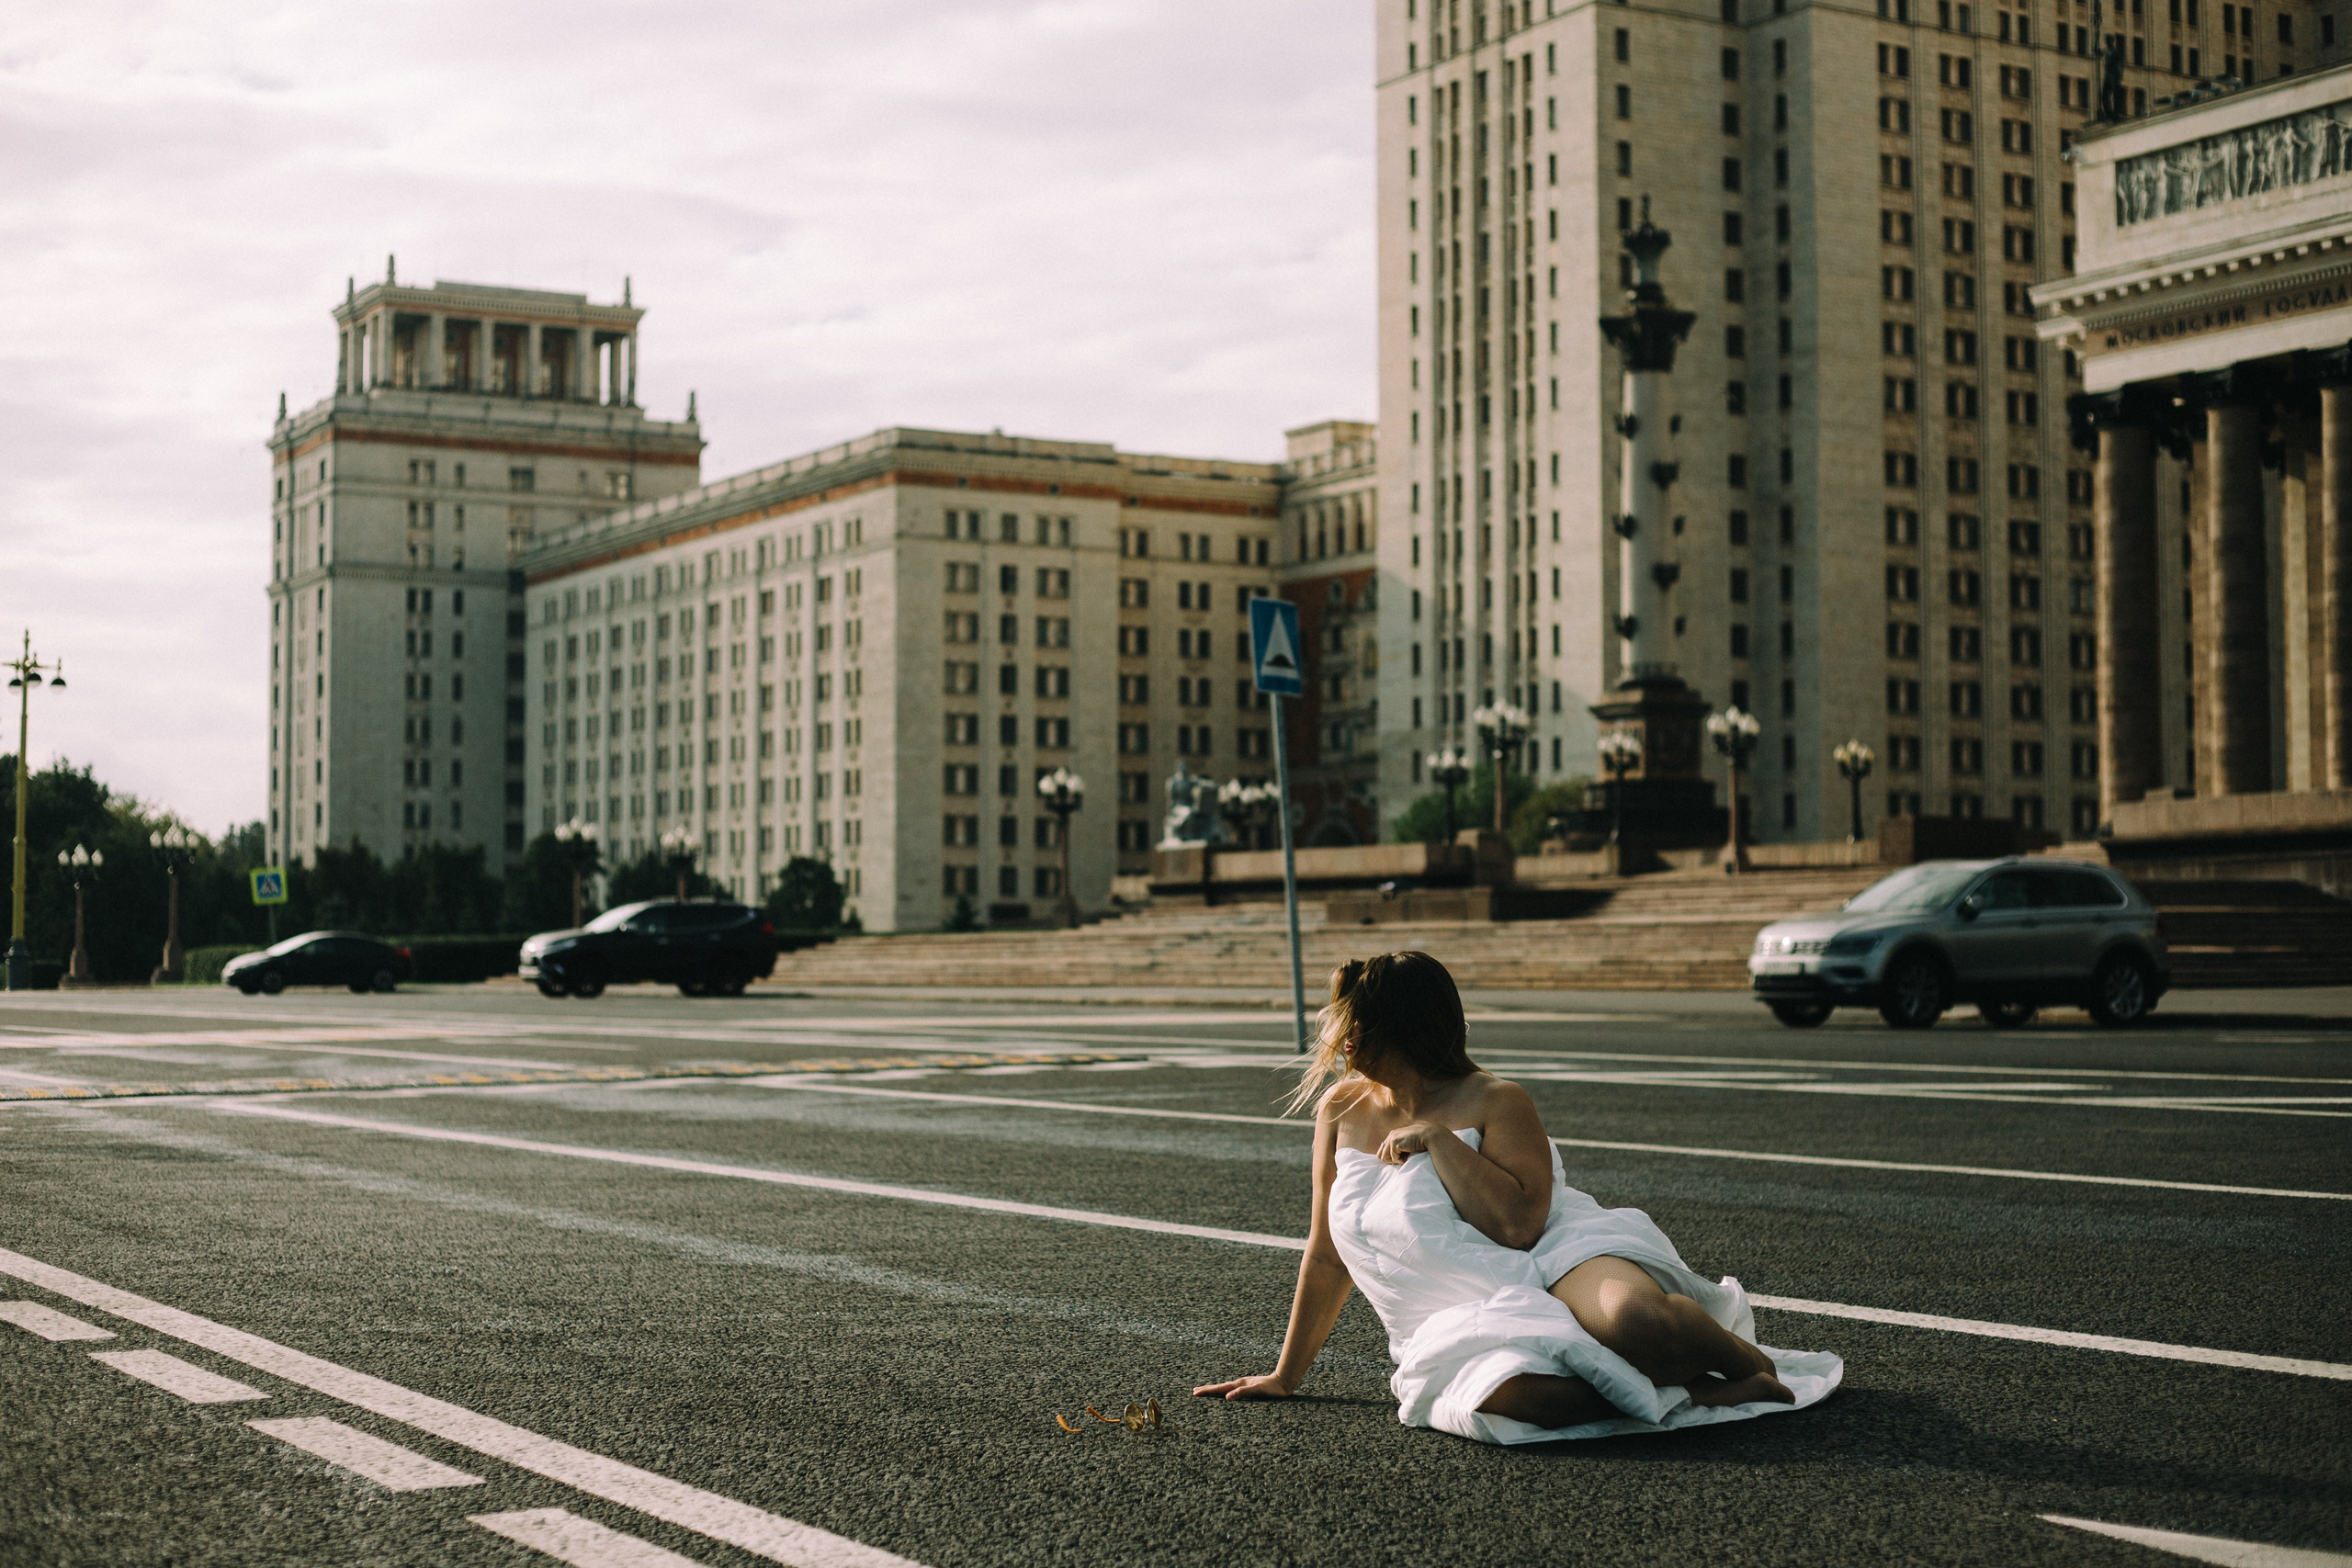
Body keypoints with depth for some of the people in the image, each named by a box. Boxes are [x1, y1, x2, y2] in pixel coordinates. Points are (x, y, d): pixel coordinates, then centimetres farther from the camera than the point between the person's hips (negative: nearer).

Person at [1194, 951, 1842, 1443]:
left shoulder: (1496, 1103, -1)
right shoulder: (1342, 1110, 14)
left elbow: (1519, 1226, -17)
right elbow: (1325, 1257, 20)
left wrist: (1437, 1139, -13)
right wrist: (1285, 1375, 21)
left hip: (1557, 1258, -3)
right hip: (1469, 1323, 3)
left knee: (1633, 1320, -40)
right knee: (1502, 1392, -37)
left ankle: (1755, 1365, -6)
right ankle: (1685, 1393, -18)